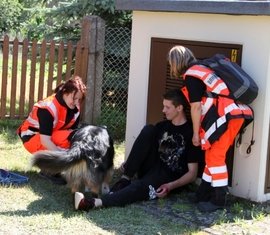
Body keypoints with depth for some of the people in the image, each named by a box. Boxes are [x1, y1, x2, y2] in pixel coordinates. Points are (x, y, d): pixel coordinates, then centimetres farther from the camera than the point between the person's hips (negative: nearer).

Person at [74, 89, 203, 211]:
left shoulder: (190, 133, -7)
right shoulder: (162, 126, 11)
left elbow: (192, 173, -10)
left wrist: (171, 186, -25)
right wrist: (130, 163, -4)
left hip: (168, 178, -6)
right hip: (151, 169, 6)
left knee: (141, 187, -39)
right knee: (148, 129, -17)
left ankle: (94, 203, -56)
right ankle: (125, 179, -22)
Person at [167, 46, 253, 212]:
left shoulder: (190, 75, -4)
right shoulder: (201, 69, 22)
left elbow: (196, 107, -6)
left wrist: (196, 133, 2)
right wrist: (203, 130, 24)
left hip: (227, 115, -9)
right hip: (234, 112, 9)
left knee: (215, 156, -4)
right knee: (212, 155, 15)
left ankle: (219, 200, 1)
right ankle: (204, 195, 22)